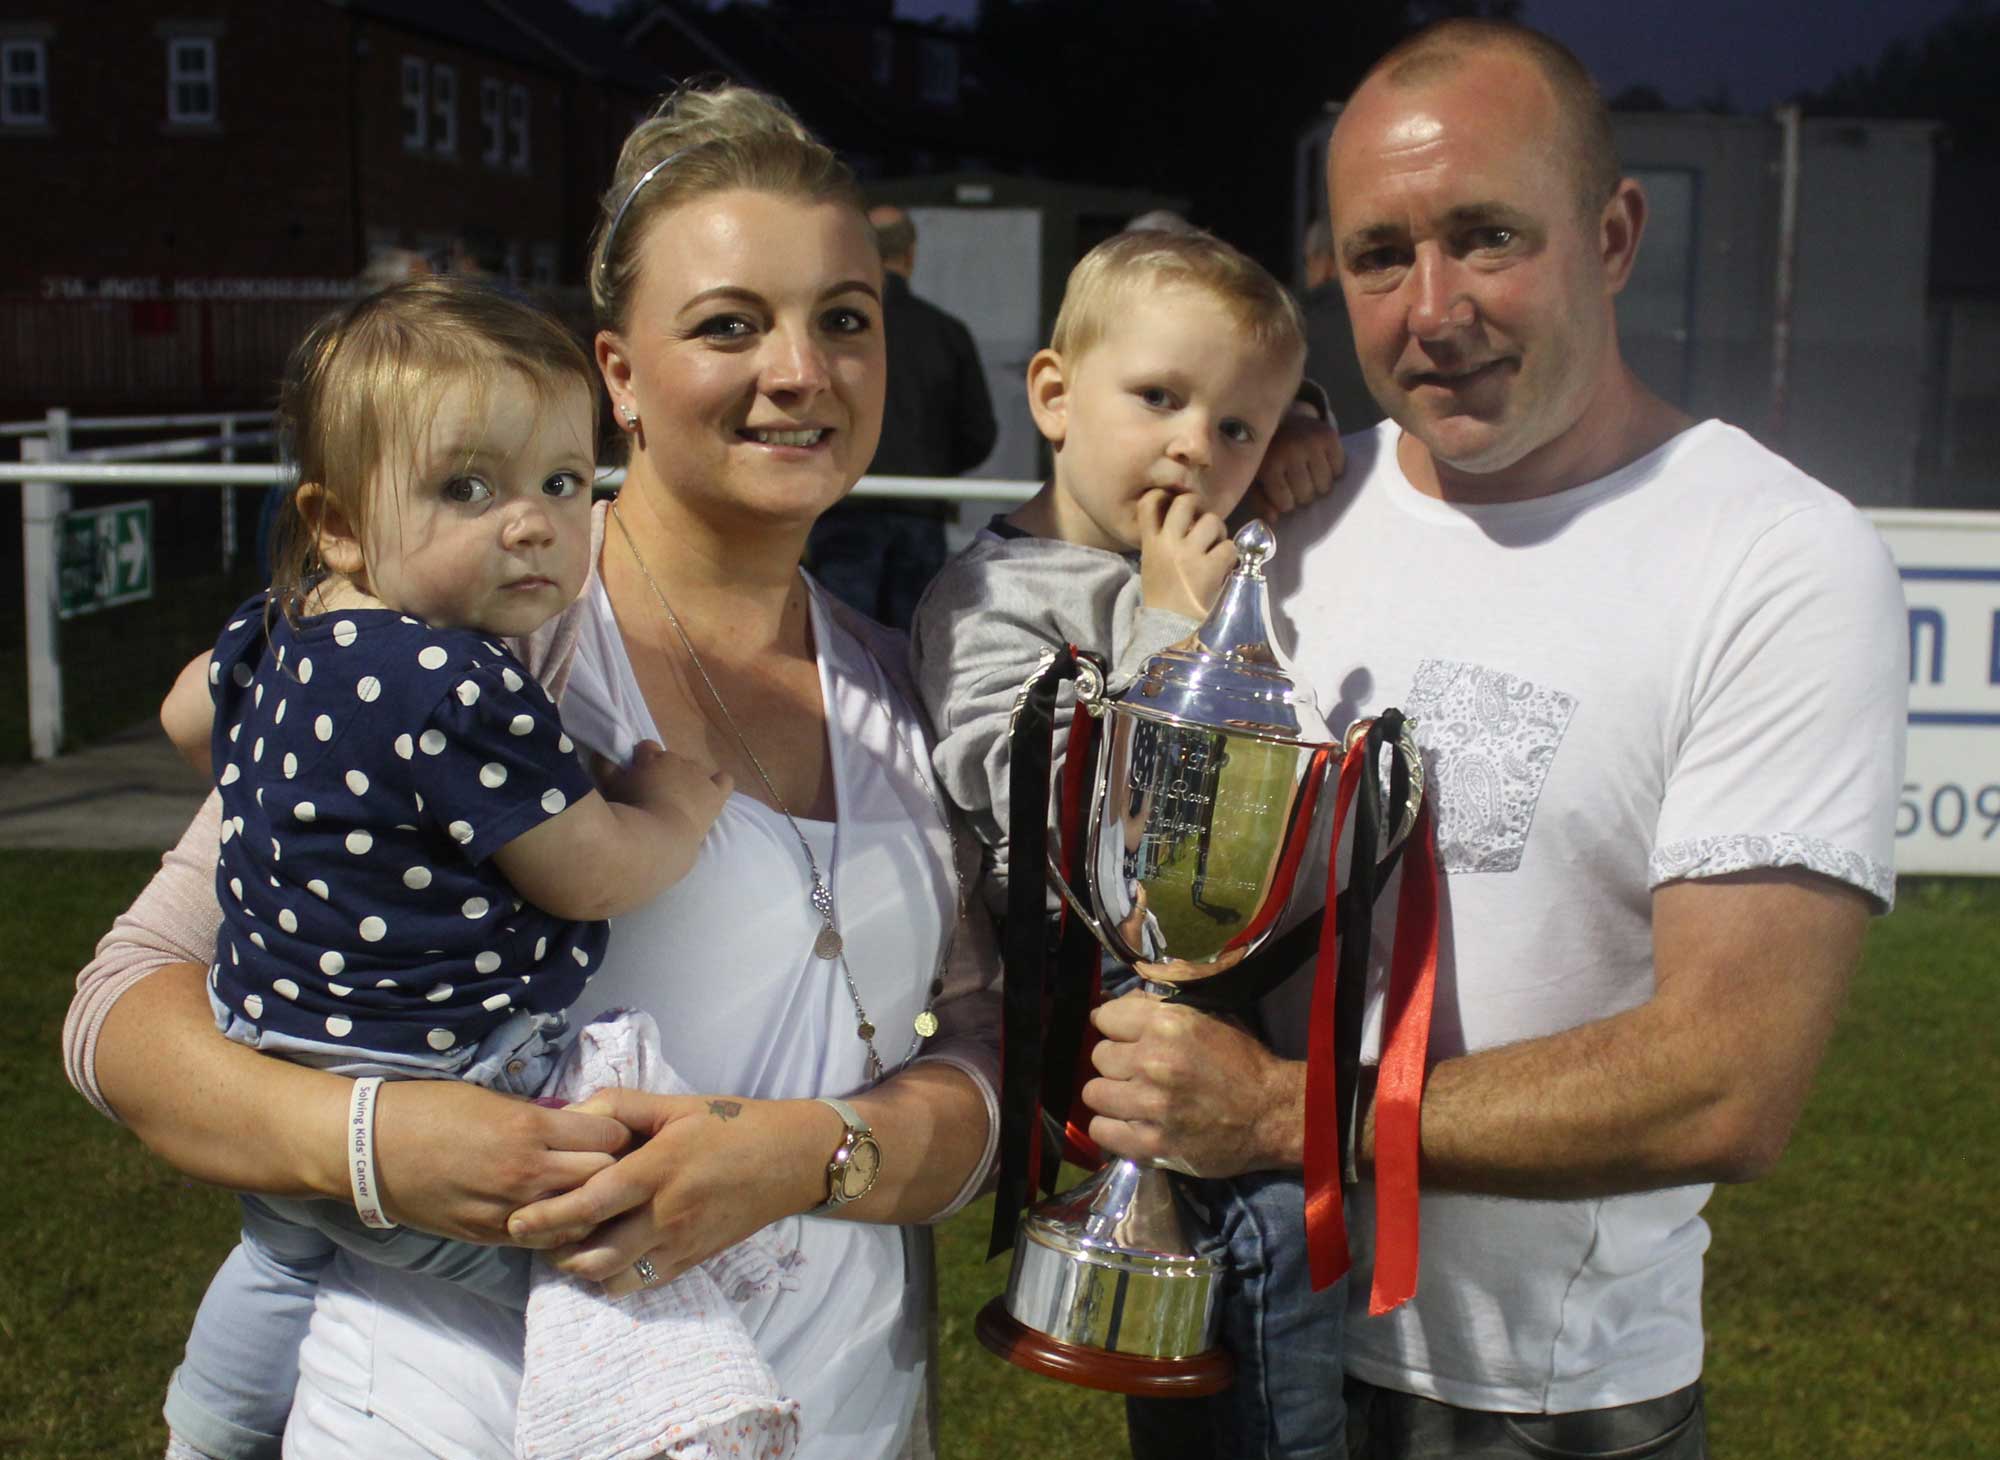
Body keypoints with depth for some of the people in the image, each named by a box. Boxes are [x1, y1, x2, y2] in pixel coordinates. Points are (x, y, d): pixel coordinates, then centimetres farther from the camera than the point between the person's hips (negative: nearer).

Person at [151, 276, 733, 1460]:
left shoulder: (279, 628, 0)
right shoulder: (465, 694, -29)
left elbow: (190, 712, 22)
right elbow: (595, 878, -20)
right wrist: (684, 797, -2)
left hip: (270, 1093, 10)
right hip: (418, 1119, -10)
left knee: (286, 1255, 37)